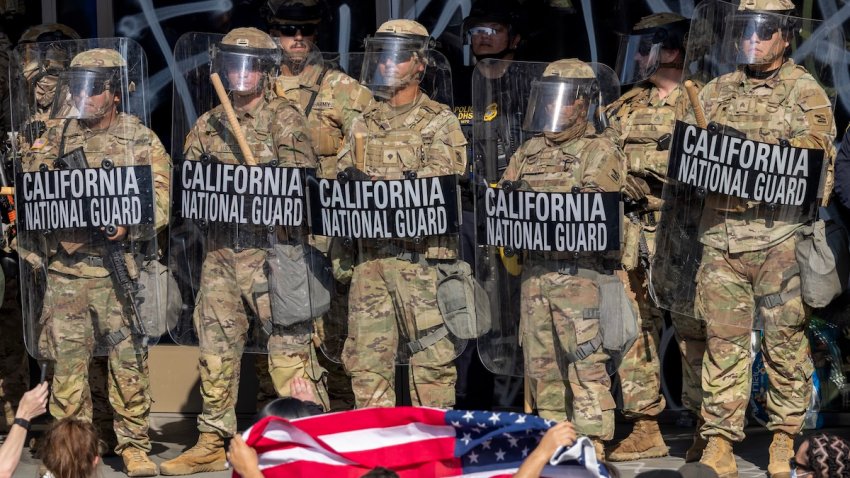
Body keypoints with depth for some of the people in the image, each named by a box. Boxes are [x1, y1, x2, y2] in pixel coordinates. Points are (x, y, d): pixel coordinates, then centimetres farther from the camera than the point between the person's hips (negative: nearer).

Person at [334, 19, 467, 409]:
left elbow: (438, 182, -13)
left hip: (421, 256, -5)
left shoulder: (439, 123, 1)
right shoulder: (365, 124, 17)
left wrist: (376, 185, -23)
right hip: (370, 255, 5)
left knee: (431, 355, -2)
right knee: (365, 354, 4)